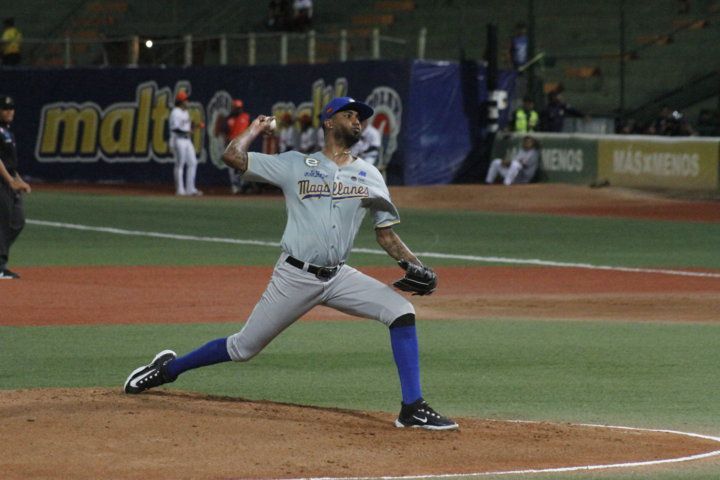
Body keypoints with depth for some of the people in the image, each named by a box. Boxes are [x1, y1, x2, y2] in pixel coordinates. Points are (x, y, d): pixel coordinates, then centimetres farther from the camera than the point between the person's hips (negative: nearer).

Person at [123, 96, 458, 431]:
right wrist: (256, 129, 10)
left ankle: (413, 409, -16)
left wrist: (413, 265, -5)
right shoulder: (295, 165, 0)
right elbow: (232, 155, -6)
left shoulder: (369, 176, 9)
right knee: (243, 348, 3)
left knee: (401, 311, -18)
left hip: (339, 278, 3)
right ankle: (168, 368, 28)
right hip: (294, 277, -3)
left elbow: (386, 234, 11)